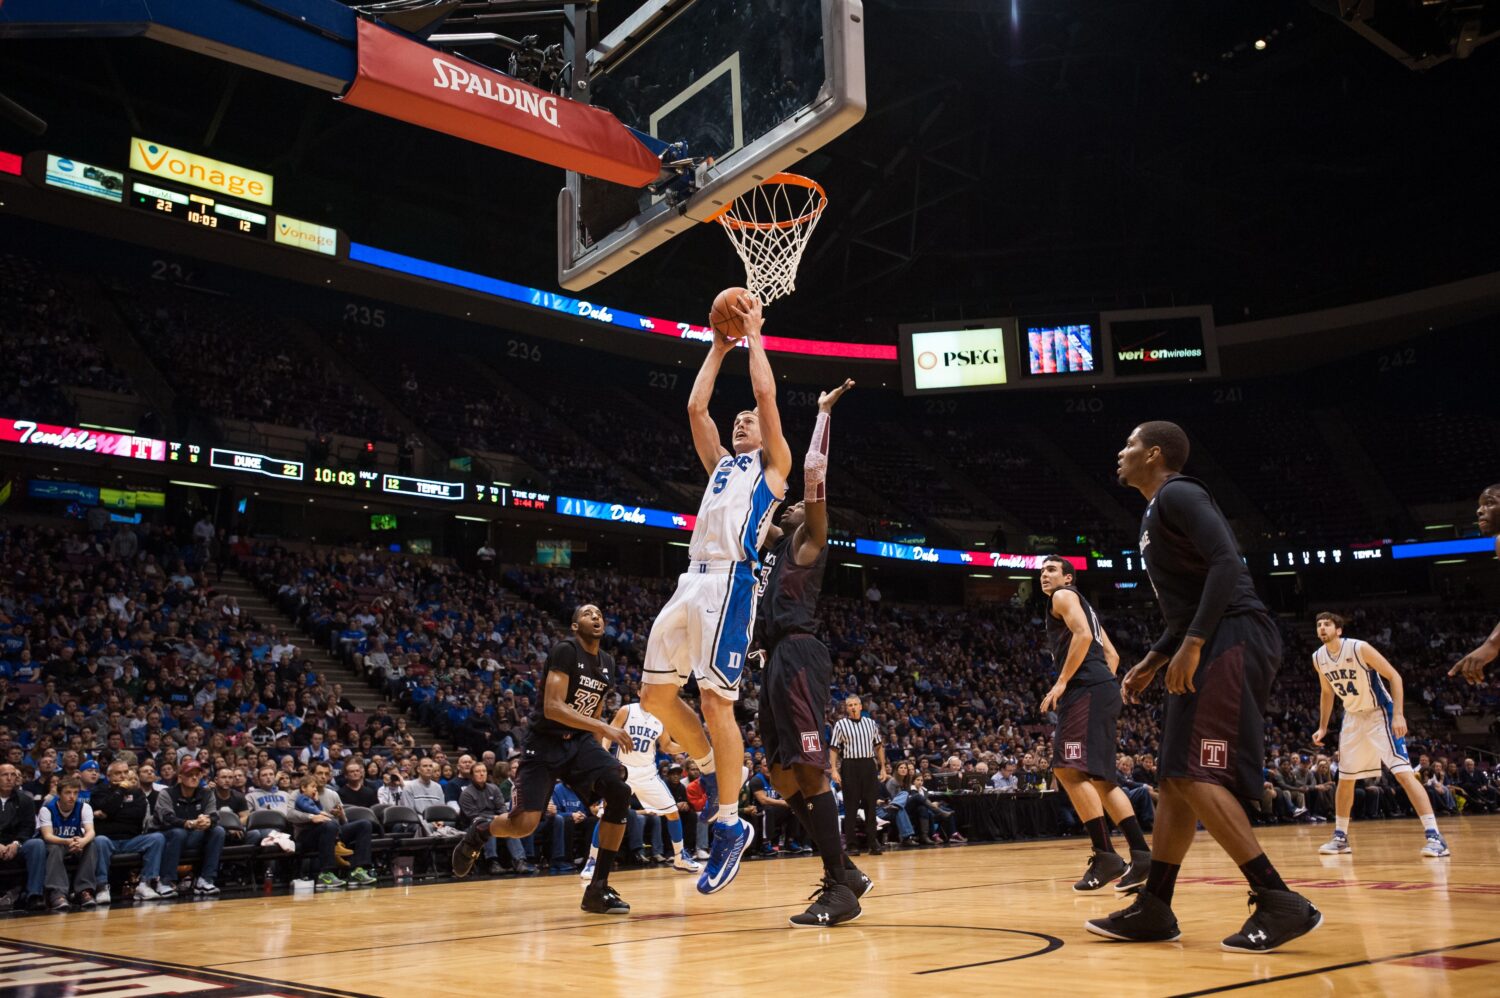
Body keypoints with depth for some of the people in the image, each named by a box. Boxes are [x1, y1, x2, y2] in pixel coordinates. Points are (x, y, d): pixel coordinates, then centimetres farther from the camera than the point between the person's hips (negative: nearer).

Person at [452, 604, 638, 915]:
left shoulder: (607, 663, 8)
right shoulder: (565, 650, -15)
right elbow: (552, 707, -25)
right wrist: (604, 728, -30)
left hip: (580, 741, 6)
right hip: (545, 742, -6)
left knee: (620, 794, -17)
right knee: (524, 823, -17)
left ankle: (598, 888, -10)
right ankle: (480, 830, 21)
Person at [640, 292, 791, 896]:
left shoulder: (773, 464, 10)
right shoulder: (721, 464, 28)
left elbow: (766, 394, 2)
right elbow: (695, 407, 25)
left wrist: (754, 336, 13)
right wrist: (718, 348, 30)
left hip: (730, 581, -8)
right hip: (692, 580, 8)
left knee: (715, 701, -11)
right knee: (656, 694, 6)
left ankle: (730, 825, -2)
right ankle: (712, 773, 26)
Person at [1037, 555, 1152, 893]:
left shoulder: (1063, 596, 2)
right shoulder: (1082, 606, 30)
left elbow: (1083, 635, -16)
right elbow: (1112, 654, 28)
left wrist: (1061, 681, -15)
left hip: (1086, 689, -11)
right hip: (1103, 689, 11)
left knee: (1070, 770, -16)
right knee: (1098, 777, 10)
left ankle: (1105, 856, -19)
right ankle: (1141, 855, 6)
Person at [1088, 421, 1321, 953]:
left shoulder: (1178, 494, -7)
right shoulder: (1156, 513, 23)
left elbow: (1226, 564, -21)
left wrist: (1192, 644, -25)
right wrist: (1153, 660, 25)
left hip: (1231, 641, -11)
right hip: (1210, 646, 11)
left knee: (1195, 775, -15)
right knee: (1175, 777, 10)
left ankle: (1280, 903, -13)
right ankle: (1153, 908, 14)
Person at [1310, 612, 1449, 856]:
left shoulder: (1359, 648, -21)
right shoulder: (1318, 658, -2)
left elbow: (1394, 676, -17)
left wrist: (1398, 715, -25)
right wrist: (1322, 727, 10)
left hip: (1379, 714, -6)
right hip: (1353, 718, 6)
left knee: (1403, 772, -17)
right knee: (1345, 779, 9)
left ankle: (1433, 835, -17)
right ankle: (1340, 837, 20)